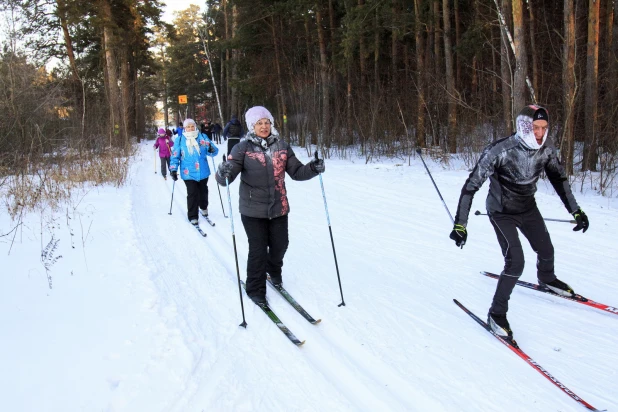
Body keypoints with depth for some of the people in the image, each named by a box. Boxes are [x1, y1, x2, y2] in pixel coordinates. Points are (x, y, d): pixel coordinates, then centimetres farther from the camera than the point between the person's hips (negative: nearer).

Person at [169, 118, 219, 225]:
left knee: (203, 191, 19)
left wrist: (212, 150, -22)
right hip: (188, 173, -2)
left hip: (203, 172, 3)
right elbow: (175, 156, 4)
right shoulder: (180, 140, -1)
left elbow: (214, 151, 2)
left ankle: (203, 208, 44)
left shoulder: (203, 137, 2)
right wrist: (173, 169, -4)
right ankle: (193, 216, 5)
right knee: (192, 194, -6)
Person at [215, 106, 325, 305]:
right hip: (253, 210, -3)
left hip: (279, 208, 4)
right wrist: (224, 173, -39)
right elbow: (224, 177, -15)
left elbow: (296, 172, 4)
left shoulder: (282, 146, 2)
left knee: (280, 245, 14)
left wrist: (312, 169, -15)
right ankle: (255, 289, 22)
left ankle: (274, 270, 48)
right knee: (258, 250, 1)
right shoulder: (243, 147, -8)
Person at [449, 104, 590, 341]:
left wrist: (576, 211, 2)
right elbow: (471, 185, -29)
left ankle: (546, 279, 56)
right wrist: (460, 224, -32)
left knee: (546, 251, 20)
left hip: (528, 208, 6)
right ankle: (496, 314, -1)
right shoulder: (500, 151, -32)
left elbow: (559, 179, 3)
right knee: (515, 262, -18)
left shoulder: (546, 151, -16)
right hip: (502, 212, -6)